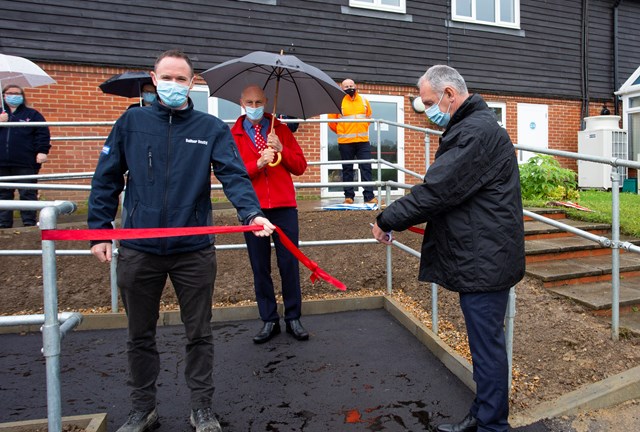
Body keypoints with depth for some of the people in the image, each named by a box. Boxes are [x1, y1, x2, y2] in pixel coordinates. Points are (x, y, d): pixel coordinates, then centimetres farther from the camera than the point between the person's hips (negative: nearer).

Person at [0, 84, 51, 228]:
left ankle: (30, 224, 2)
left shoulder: (32, 114, 10)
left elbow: (43, 134, 1)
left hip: (25, 164, -3)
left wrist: (42, 151, -11)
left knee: (27, 194, -2)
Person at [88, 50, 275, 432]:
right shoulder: (131, 123, 4)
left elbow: (235, 176, -11)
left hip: (194, 249, -1)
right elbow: (106, 181, 6)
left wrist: (252, 212, -29)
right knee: (140, 335, 16)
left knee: (199, 334, 11)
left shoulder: (212, 128, 1)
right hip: (138, 250, 2)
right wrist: (99, 231, 0)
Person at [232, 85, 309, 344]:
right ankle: (269, 320, 18)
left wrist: (281, 149, -10)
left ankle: (293, 319, 16)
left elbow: (300, 167, 5)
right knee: (260, 267, 6)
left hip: (284, 207, 0)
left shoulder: (280, 130, 9)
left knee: (289, 263, 3)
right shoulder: (234, 135, 6)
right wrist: (258, 163, -17)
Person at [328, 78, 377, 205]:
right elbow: (331, 121, 5)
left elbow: (369, 116, 25)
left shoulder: (363, 100, 11)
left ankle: (369, 196, 0)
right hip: (345, 142, -2)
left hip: (363, 141, 2)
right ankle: (349, 196, 11)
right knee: (347, 169, 4)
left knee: (366, 168, -2)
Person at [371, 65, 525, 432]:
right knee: (484, 342, 19)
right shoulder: (473, 126, 16)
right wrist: (397, 217, 9)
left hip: (484, 261, -11)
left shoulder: (477, 131, -18)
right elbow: (446, 190, 16)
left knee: (487, 345, 2)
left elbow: (437, 190, -22)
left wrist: (388, 220, -11)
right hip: (482, 257, 11)